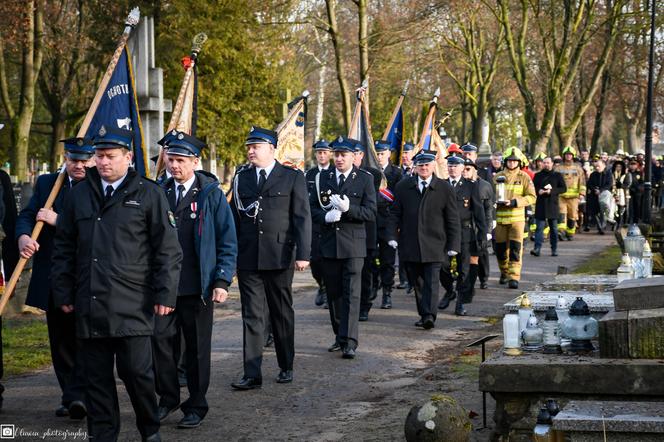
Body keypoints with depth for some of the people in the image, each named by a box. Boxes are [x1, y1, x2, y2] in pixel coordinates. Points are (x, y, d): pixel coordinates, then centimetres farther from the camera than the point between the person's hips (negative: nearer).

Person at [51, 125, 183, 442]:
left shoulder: (149, 195, 1)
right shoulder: (79, 194, 12)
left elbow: (168, 249, -1)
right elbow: (63, 247, 16)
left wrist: (165, 293, -7)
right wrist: (63, 292, 10)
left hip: (132, 305, -4)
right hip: (89, 305, 4)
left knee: (137, 371, -2)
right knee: (97, 376, 8)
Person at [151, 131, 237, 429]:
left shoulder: (211, 194, -4)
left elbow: (228, 242, -3)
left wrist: (222, 281, -11)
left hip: (198, 287, -3)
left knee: (197, 347, 7)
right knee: (161, 340, 1)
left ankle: (196, 406, 18)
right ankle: (168, 399, 19)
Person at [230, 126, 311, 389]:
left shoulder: (292, 178, 1)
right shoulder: (241, 179, 10)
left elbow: (302, 217, -3)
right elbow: (234, 218, 11)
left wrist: (303, 253, -11)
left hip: (279, 257, -2)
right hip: (247, 258, 2)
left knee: (282, 313, 11)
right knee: (252, 316, -1)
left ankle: (286, 367, 25)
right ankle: (252, 375, -2)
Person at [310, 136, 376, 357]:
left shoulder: (365, 179, 0)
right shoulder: (323, 178, 9)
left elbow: (371, 212, -5)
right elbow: (312, 207, 8)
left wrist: (348, 208, -21)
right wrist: (325, 216, -12)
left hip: (353, 244, -4)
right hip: (329, 244, 4)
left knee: (351, 293, -9)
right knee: (334, 293, 11)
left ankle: (349, 342, -10)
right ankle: (339, 336, 24)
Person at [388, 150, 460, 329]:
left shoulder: (445, 189, 1)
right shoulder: (403, 187, 7)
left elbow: (453, 220, 3)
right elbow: (395, 214, 10)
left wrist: (453, 246, -2)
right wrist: (393, 237, -1)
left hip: (433, 245, -3)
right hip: (409, 246, 3)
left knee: (431, 282, -12)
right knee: (417, 283, 8)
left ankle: (430, 316, -18)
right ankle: (424, 315, 16)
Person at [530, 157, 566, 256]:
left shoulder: (557, 176, 6)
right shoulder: (538, 175, 11)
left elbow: (563, 188, 0)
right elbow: (533, 188, 13)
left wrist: (552, 191, -14)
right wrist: (538, 191, -10)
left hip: (552, 204, 0)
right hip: (540, 204, 0)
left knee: (553, 228, 6)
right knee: (539, 227, -7)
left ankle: (554, 249, 13)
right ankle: (537, 249, -13)